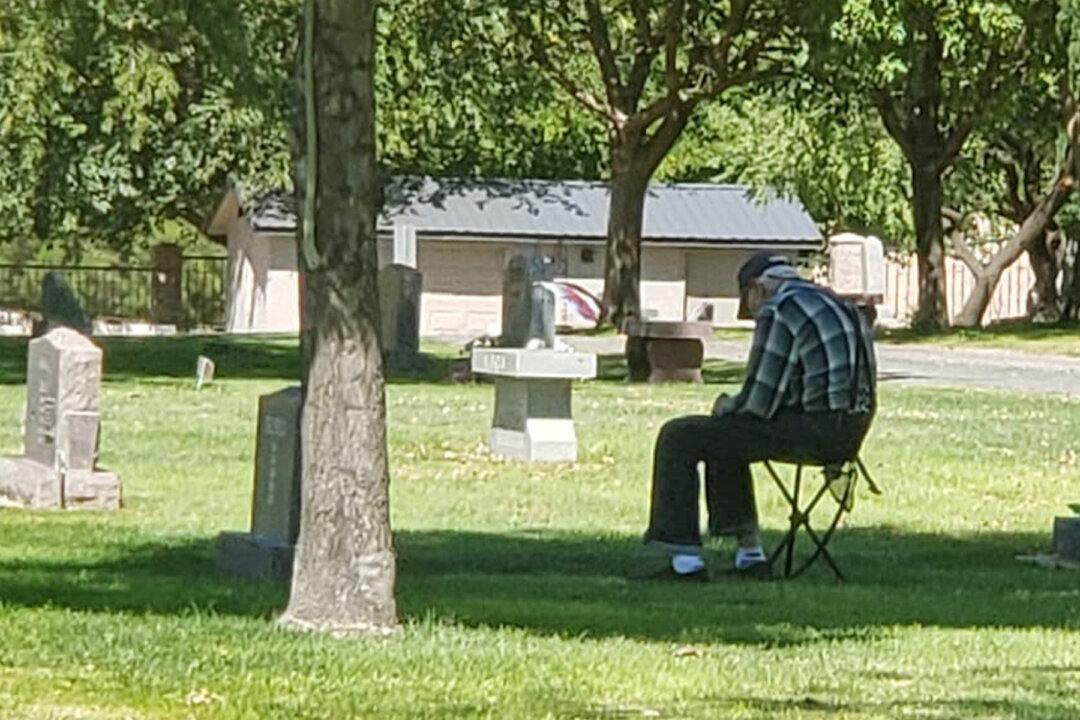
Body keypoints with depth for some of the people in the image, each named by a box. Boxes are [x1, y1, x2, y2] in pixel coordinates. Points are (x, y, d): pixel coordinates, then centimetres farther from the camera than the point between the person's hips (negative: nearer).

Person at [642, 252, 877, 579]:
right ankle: (750, 554, 28)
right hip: (850, 432, 9)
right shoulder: (840, 307, 20)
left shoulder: (778, 313, -10)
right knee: (722, 441, 30)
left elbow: (759, 403, -13)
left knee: (679, 437, 0)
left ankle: (685, 558, -1)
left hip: (810, 430, -9)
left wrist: (726, 406, 9)